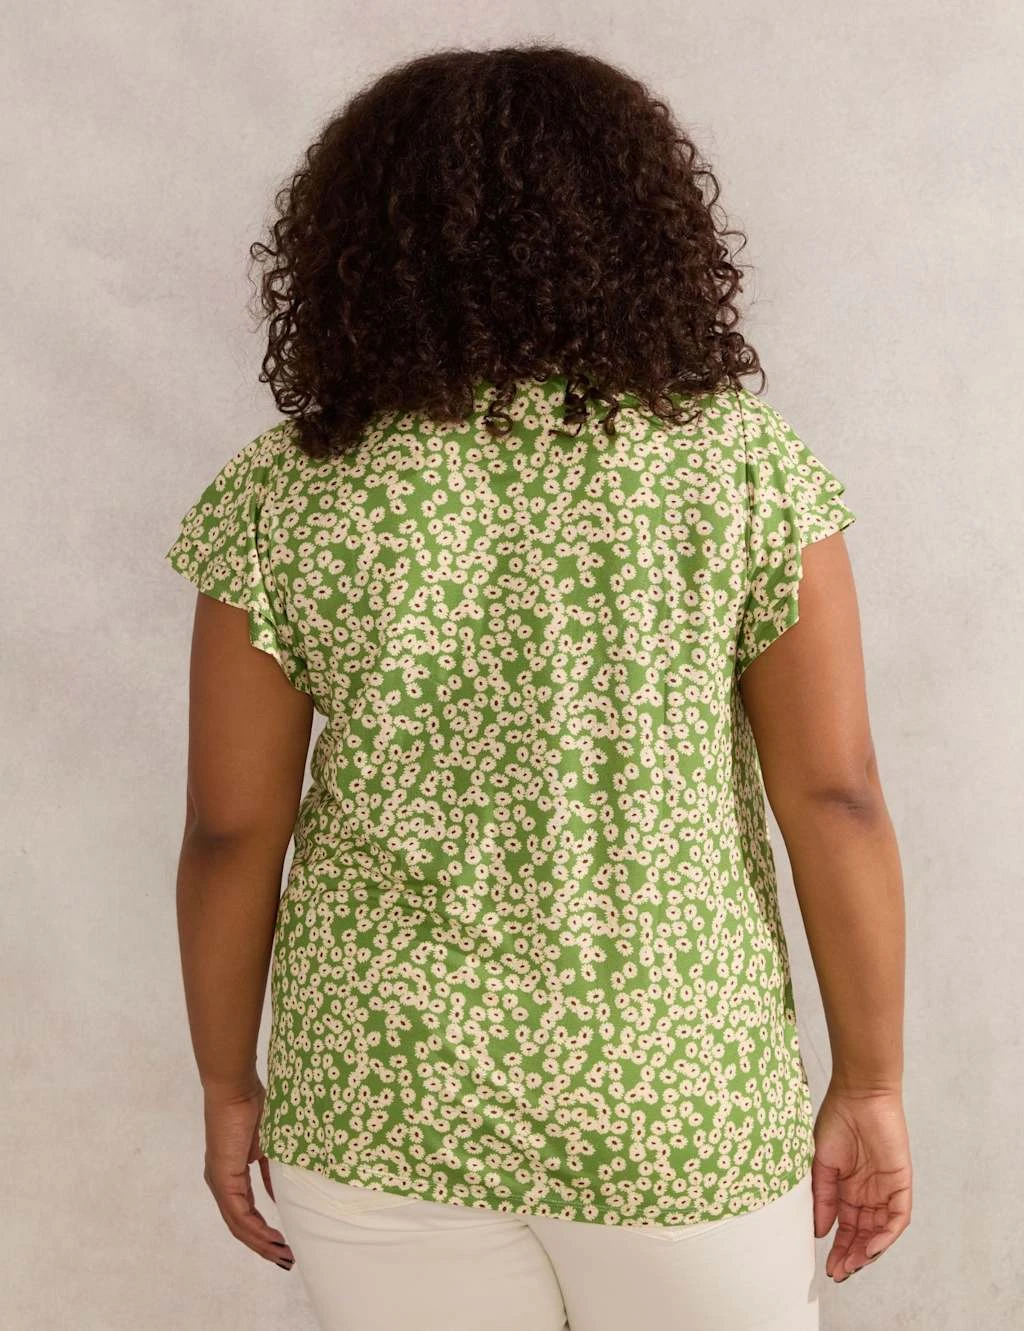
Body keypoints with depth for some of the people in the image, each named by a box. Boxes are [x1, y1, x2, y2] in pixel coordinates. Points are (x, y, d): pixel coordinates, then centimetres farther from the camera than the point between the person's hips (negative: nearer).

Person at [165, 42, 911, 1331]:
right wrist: (869, 1084, 0)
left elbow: (230, 831, -5)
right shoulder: (745, 464, -10)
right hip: (675, 1106, 0)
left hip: (385, 1092, 1)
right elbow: (835, 797, -10)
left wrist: (229, 1088, 7)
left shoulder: (283, 497, -8)